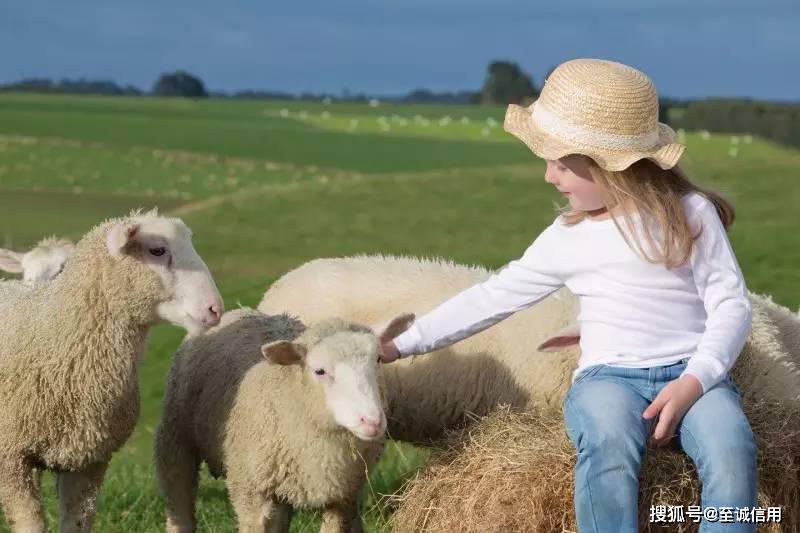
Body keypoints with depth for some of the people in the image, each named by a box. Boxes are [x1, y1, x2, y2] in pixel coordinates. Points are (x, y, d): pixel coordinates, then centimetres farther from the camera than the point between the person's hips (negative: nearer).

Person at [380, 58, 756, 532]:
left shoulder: (690, 213, 2)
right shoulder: (568, 237, 10)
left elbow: (732, 304, -1)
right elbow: (495, 297, 16)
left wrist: (695, 380, -18)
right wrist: (402, 344, 15)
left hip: (691, 373, -1)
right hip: (608, 376, 1)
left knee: (730, 443, -35)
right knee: (609, 439, -37)